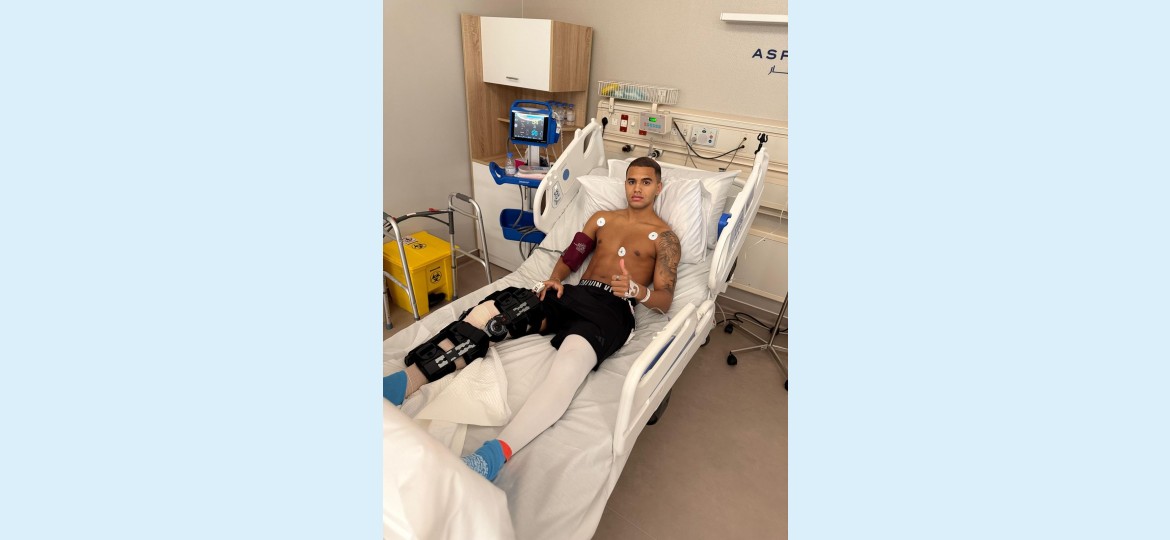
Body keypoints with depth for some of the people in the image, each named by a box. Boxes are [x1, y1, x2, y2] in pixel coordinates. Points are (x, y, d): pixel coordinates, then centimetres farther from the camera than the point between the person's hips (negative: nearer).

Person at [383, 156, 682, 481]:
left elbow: (664, 300, 3)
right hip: (574, 294, 5)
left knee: (571, 359, -41)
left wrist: (635, 289, -19)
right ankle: (401, 384, -24)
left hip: (614, 308, -5)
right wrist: (555, 279, -1)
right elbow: (569, 258, 22)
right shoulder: (602, 218, 26)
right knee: (486, 311, -19)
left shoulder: (664, 236, 12)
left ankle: (496, 453, -52)